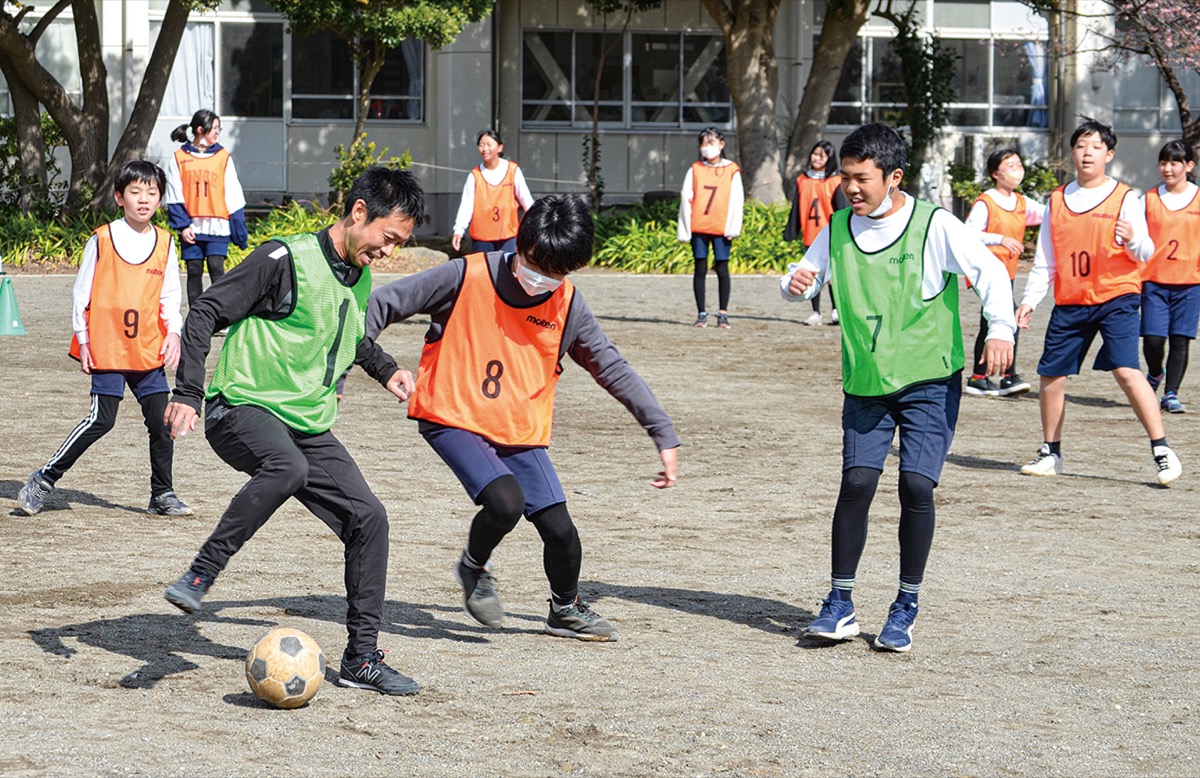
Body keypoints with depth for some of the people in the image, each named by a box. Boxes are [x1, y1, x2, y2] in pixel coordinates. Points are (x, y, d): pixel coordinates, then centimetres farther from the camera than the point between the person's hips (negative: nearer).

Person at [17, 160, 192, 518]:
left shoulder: (164, 242, 7)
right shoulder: (102, 240, -4)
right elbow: (81, 293, 0)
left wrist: (173, 332, -1)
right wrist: (82, 341, -2)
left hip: (149, 350, 4)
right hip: (107, 350, -4)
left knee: (161, 420, 1)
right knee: (102, 419, -9)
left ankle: (162, 496, 15)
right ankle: (43, 481, 2)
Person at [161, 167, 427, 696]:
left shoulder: (359, 278, 12)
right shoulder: (287, 259, -14)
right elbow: (205, 313, -14)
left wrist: (384, 369, 21)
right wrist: (187, 392, -21)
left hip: (309, 426, 8)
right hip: (243, 409, -8)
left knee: (369, 518, -3)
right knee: (287, 468, -39)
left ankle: (362, 659, 7)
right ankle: (200, 575, -26)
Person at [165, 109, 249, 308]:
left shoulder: (223, 157, 5)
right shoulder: (180, 158, 4)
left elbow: (233, 196, 6)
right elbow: (174, 196, 3)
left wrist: (239, 232, 3)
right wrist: (182, 225, -8)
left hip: (217, 226, 0)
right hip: (192, 227, 0)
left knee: (217, 269, -9)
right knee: (194, 271, 5)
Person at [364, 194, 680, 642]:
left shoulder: (568, 307, -6)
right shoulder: (468, 277, -16)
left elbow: (614, 371, 3)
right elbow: (384, 304, -10)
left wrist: (665, 437, 2)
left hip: (520, 432, 4)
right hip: (452, 419, -4)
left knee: (559, 528, -2)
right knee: (505, 501, -26)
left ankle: (566, 609, 29)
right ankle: (474, 568, 7)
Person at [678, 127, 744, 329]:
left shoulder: (732, 171, 5)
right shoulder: (695, 170, 8)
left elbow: (736, 200, 1)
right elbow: (686, 199, 5)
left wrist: (732, 228, -8)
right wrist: (685, 230, -1)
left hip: (721, 229, -1)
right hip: (698, 228, 1)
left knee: (722, 269, 0)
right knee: (700, 269, 3)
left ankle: (723, 314, 6)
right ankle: (701, 314, 8)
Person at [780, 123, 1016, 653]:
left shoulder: (934, 225, -9)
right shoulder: (839, 228, 4)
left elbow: (988, 270, -15)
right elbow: (806, 274, 14)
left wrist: (1000, 327, -32)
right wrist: (795, 283, -12)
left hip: (930, 380, -3)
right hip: (865, 384, 3)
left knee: (916, 485, -11)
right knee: (857, 481, -9)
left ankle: (905, 609, 4)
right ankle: (840, 606, 1)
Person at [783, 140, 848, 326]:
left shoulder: (835, 182, -2)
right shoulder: (802, 181, 9)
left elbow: (842, 210, -3)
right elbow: (796, 209, 12)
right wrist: (790, 232, 9)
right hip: (810, 236, 4)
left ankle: (836, 309, 10)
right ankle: (816, 312, 12)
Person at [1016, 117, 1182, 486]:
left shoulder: (1124, 198, -1)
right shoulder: (1057, 201, 10)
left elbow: (1145, 254, -6)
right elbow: (1045, 261, 16)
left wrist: (1133, 240, -28)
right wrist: (1029, 300, 7)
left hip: (1116, 296, -5)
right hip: (1070, 303, 5)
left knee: (1126, 370, -19)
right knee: (1051, 374, 4)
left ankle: (1162, 451, -15)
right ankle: (1050, 453, 22)